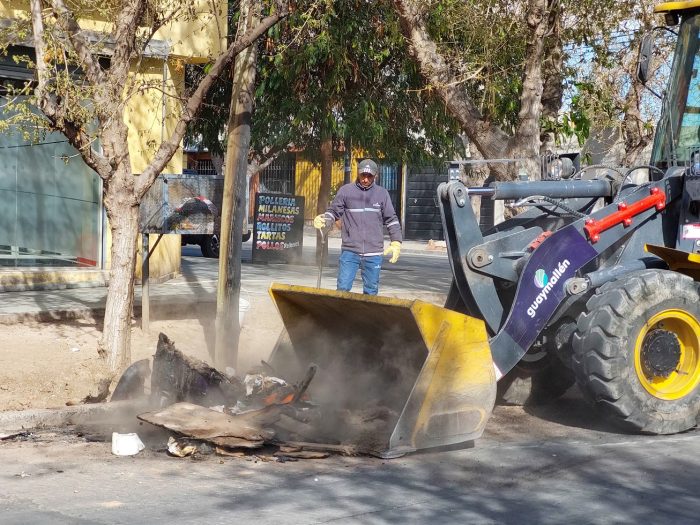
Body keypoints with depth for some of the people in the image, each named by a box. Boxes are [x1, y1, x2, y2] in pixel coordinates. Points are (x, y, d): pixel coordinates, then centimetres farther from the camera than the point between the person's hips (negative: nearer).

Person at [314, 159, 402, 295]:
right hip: (349, 251, -1)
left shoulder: (382, 193, 7)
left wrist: (396, 243, 5)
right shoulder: (346, 190, 3)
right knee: (343, 289, -4)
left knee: (371, 291, 9)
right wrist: (323, 220, -14)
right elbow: (334, 211, 7)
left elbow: (391, 219, 11)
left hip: (373, 254, 1)